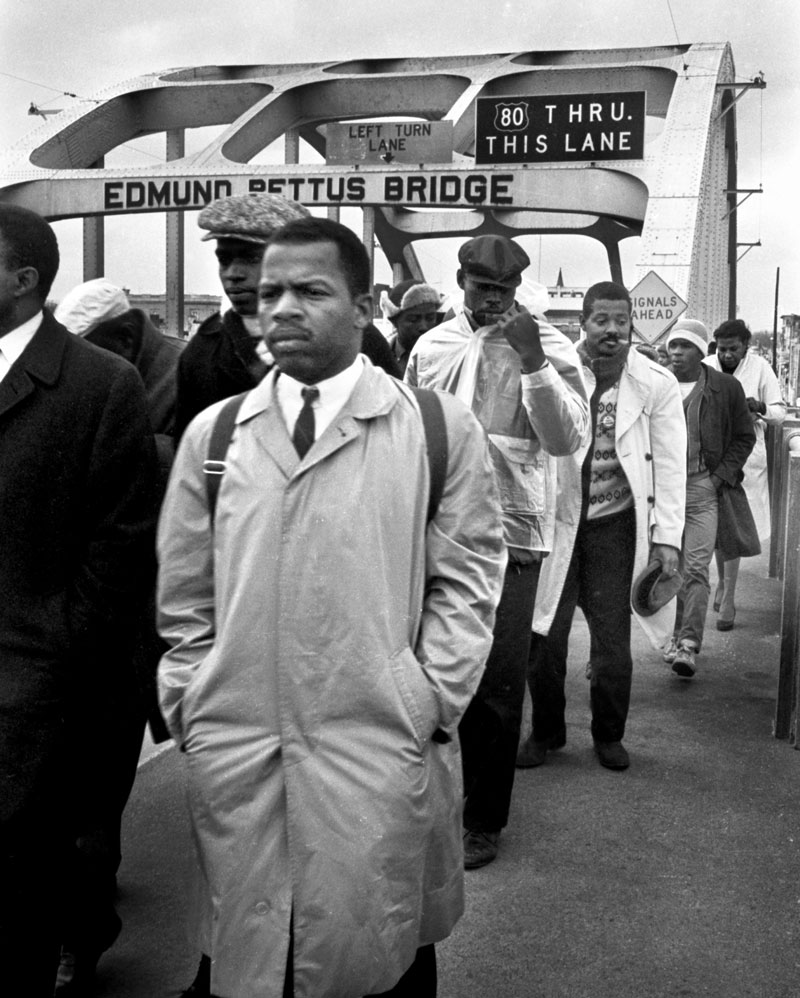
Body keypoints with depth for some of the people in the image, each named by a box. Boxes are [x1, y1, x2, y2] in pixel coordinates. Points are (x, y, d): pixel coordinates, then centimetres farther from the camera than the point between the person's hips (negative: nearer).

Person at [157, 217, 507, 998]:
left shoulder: (440, 429, -1)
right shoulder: (212, 433, 6)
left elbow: (466, 579, 0)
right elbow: (184, 597, 10)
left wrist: (424, 704, -7)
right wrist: (193, 710, 5)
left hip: (383, 756, -2)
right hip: (232, 759, 3)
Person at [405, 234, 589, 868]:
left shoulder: (547, 347, -3)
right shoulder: (430, 347, 8)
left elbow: (566, 439, -13)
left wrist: (533, 363, -24)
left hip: (508, 534, -4)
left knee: (497, 685, 0)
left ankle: (485, 819, 15)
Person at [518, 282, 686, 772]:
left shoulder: (657, 384, -2)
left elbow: (670, 465, -1)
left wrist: (667, 537, -5)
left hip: (615, 525, 0)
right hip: (557, 521, 0)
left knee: (613, 642, 4)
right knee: (544, 638, 2)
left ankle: (609, 735, 28)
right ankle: (546, 731, 26)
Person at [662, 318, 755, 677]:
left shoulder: (726, 388, 1)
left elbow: (744, 436, 8)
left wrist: (721, 476, -2)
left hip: (703, 488, -3)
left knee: (696, 569, -11)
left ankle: (689, 645, -11)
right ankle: (679, 632, 23)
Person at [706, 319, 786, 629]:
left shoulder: (759, 368, -5)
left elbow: (780, 412, -2)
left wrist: (761, 409, -22)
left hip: (745, 458, -2)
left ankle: (727, 599, 2)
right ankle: (722, 582, 32)